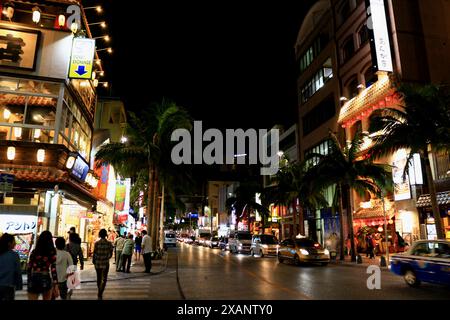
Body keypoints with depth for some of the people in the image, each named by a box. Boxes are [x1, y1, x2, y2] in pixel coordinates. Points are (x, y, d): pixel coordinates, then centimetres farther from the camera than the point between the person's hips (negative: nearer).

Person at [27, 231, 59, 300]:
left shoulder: (34, 252, 2)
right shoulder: (52, 252, -6)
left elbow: (29, 268, 3)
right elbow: (53, 269, -10)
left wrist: (29, 281, 17)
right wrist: (56, 285, -7)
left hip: (34, 280, 2)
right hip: (46, 280, -2)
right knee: (47, 299, 16)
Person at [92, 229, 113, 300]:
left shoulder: (97, 243, -8)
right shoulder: (109, 243, -7)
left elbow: (94, 253, -6)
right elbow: (110, 254, -3)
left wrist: (93, 261, 11)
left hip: (97, 262, 1)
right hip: (105, 263, -1)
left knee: (99, 278, 17)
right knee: (104, 279, 8)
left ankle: (100, 293, 29)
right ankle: (100, 294, -4)